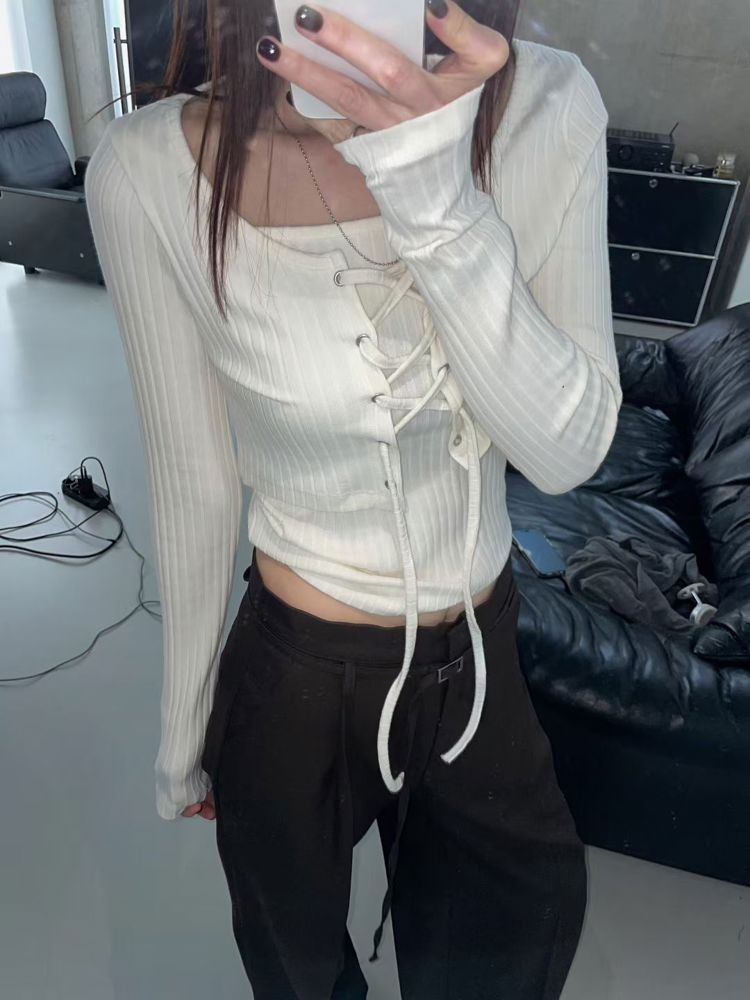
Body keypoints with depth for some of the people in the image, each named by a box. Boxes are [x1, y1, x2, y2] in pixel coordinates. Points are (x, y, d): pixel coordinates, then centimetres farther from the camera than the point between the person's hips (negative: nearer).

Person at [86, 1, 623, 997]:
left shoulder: (549, 105, -14)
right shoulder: (152, 172, -19)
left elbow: (566, 450, -18)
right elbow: (195, 482, -10)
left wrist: (439, 198, -34)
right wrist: (185, 731, 3)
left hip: (483, 656, 3)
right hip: (298, 680, -2)